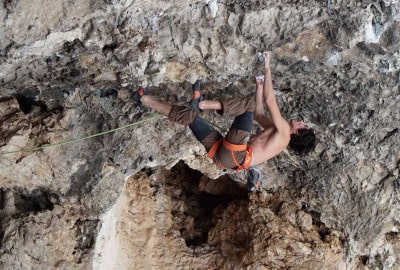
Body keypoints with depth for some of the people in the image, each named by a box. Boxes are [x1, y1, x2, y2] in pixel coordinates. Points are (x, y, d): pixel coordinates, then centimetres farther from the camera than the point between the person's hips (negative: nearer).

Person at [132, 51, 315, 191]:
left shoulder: (283, 133, 4)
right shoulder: (275, 130, 27)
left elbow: (270, 101, -4)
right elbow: (259, 115, 41)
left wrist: (267, 68, -1)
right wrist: (259, 87, 38)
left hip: (234, 156, -8)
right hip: (222, 152, 8)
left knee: (248, 104, -13)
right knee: (187, 115, 9)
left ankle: (201, 103, -20)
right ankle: (144, 99, 13)